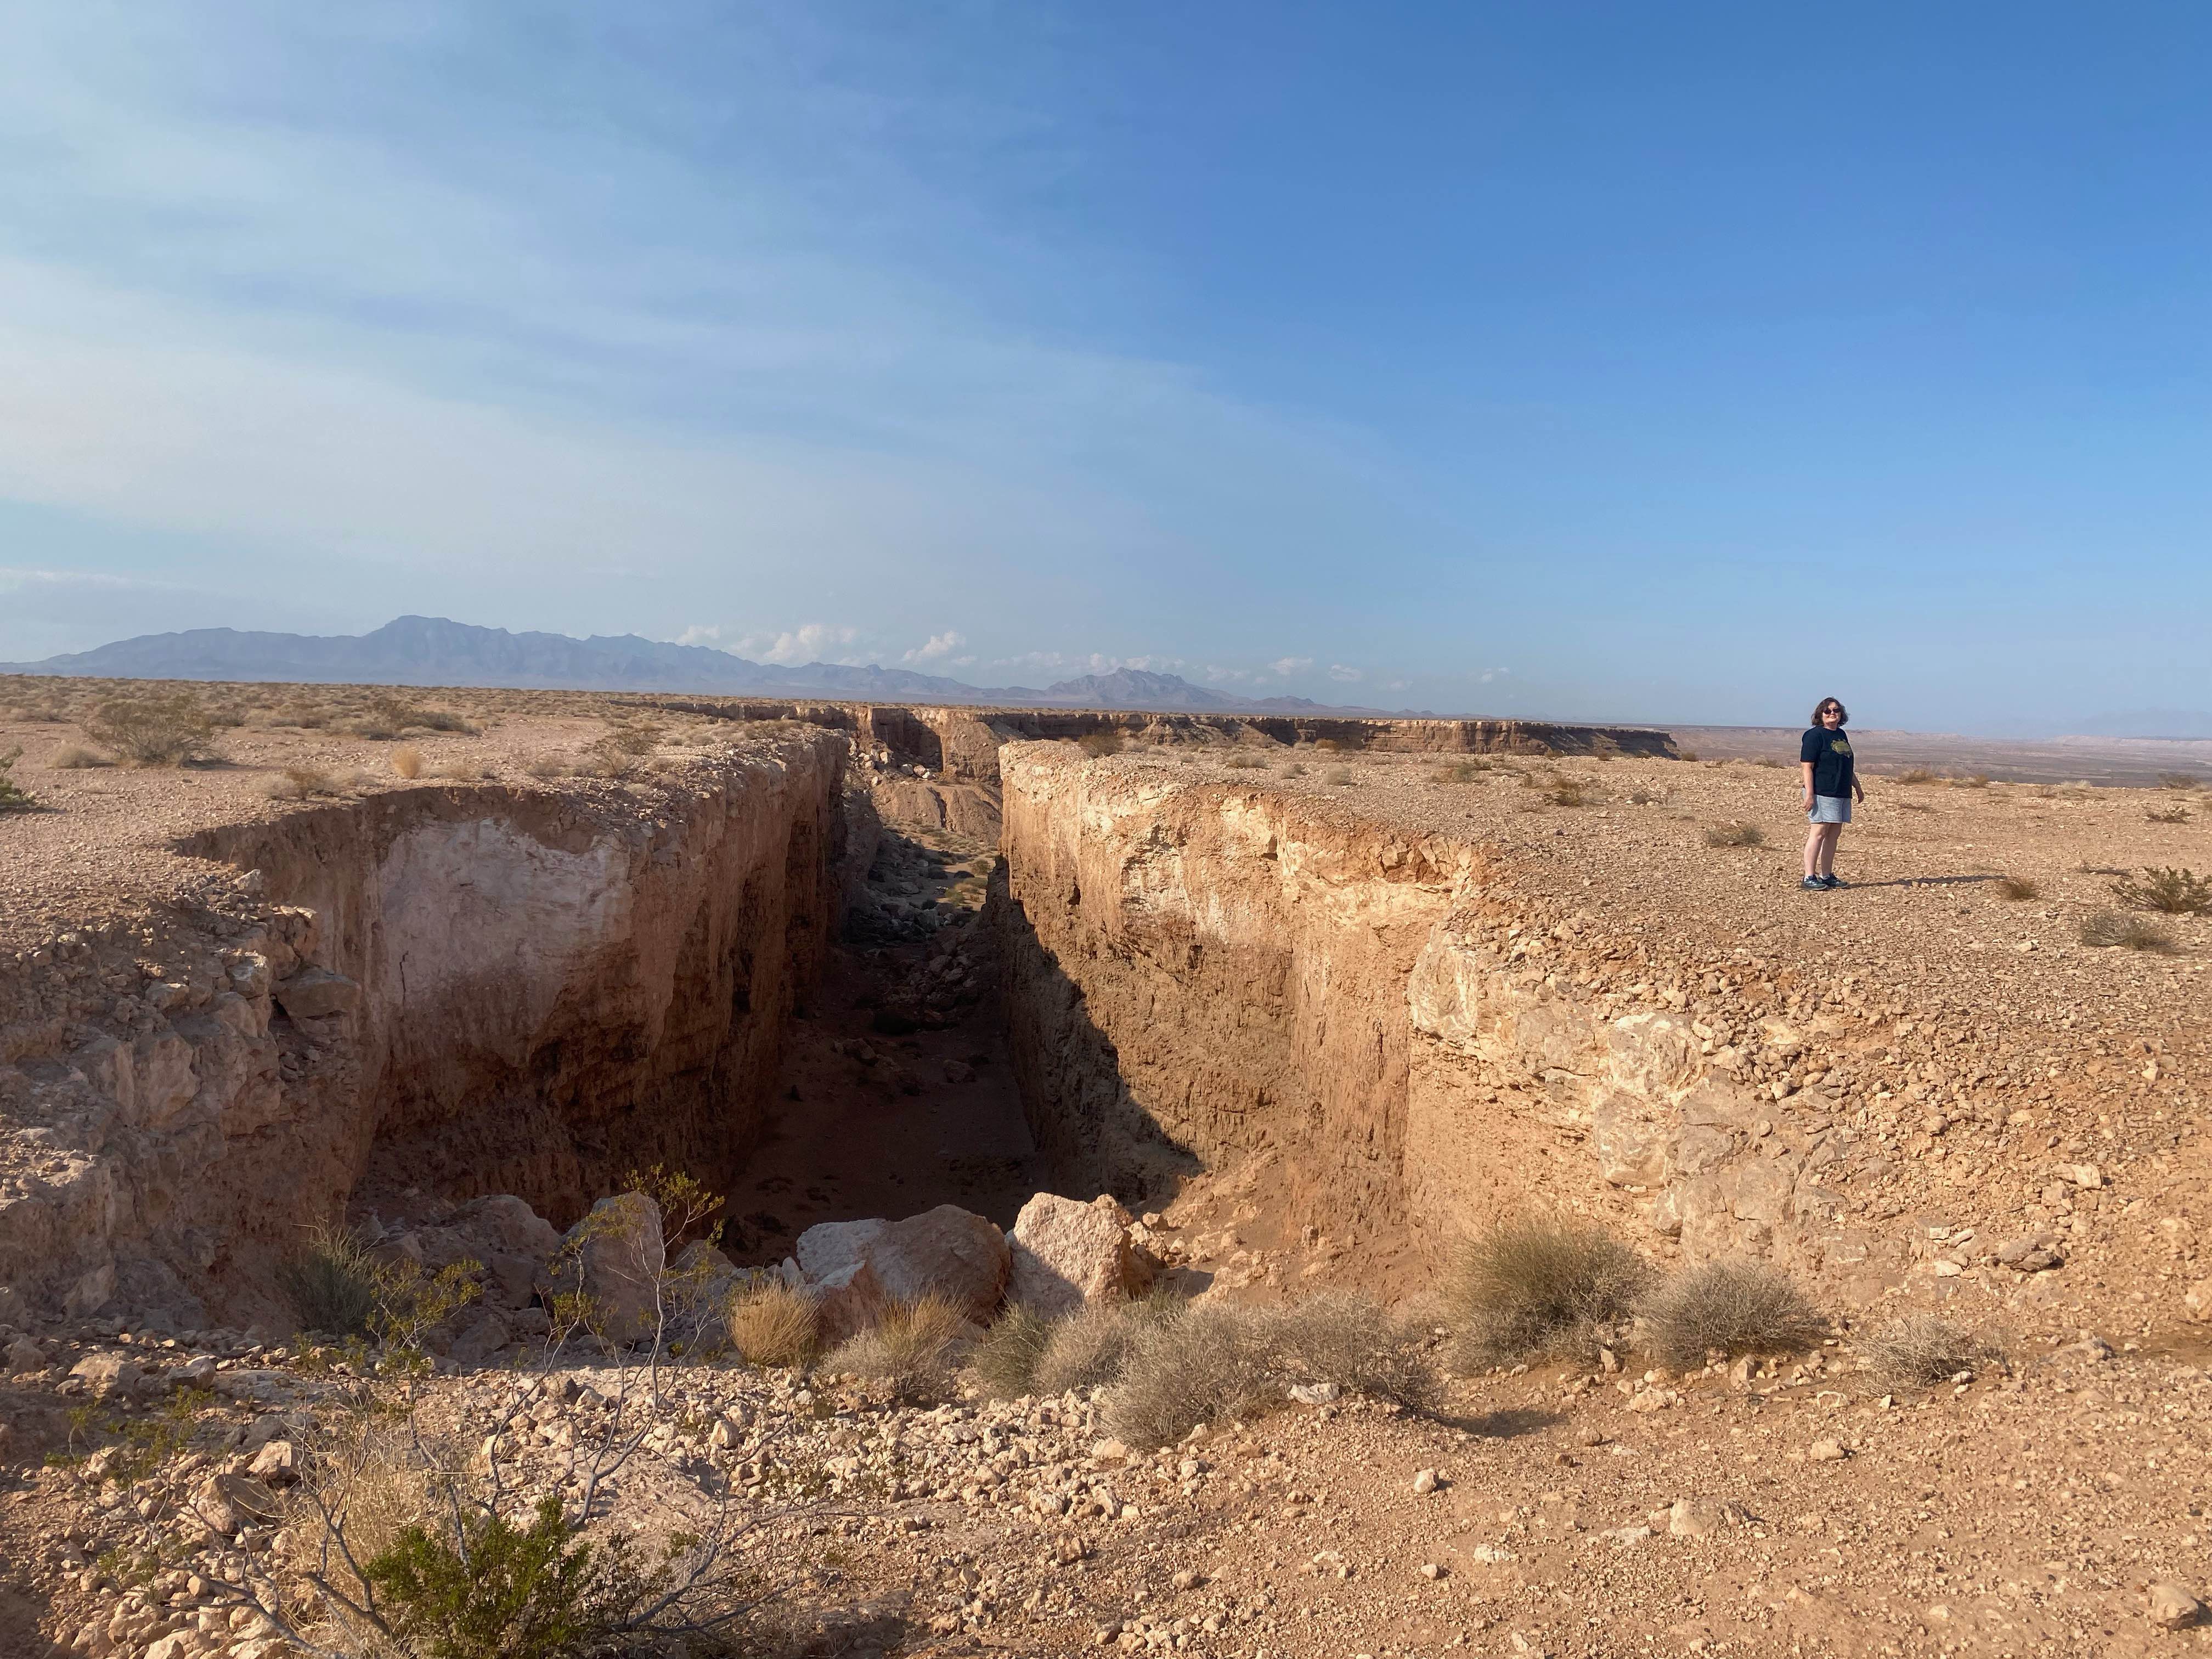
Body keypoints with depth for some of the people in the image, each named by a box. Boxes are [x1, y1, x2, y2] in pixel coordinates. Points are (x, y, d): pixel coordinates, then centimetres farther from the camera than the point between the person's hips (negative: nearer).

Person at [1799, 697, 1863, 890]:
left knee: (1834, 834, 9)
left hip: (1842, 793, 8)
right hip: (1822, 793, -8)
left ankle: (1827, 876, 14)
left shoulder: (1841, 735, 18)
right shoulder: (1814, 735, -7)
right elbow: (1808, 767, -13)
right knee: (1819, 832, -10)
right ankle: (1809, 878, -10)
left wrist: (1857, 787, 30)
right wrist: (1809, 794, -19)